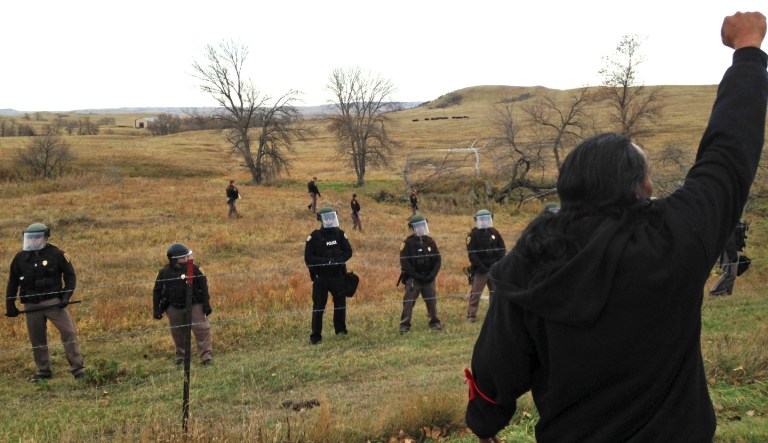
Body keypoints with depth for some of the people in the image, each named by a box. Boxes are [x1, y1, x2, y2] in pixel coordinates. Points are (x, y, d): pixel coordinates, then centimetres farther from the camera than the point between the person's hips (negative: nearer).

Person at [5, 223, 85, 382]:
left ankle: (78, 370, -5)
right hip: (32, 305, 3)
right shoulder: (20, 258, 4)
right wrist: (10, 305, 10)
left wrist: (66, 296, -11)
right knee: (37, 339, 10)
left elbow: (70, 275, 0)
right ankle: (43, 371, 25)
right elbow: (13, 283, 13)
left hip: (53, 302, -3)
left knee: (69, 332, -10)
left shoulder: (56, 254, -6)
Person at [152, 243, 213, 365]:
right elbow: (157, 291, 5)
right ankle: (181, 356, 29)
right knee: (177, 333, 12)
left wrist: (206, 304, -7)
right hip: (174, 308, 2)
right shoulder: (165, 272, -3)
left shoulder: (193, 269, -8)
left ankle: (206, 356, -3)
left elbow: (203, 287, -3)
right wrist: (156, 309, 1)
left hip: (194, 305, -2)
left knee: (202, 330, -8)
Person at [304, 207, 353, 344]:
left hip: (338, 276, 4)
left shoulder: (340, 234, 3)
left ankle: (341, 330, 30)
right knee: (318, 307, -2)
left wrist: (337, 260, -16)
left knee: (340, 303, 13)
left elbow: (348, 252, 3)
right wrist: (325, 261, -21)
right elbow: (308, 258, -11)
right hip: (320, 277, -4)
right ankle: (315, 336, 4)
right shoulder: (314, 237, -8)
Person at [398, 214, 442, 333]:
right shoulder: (408, 243, -6)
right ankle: (404, 325, -1)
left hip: (428, 279, 4)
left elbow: (437, 260, 8)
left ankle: (434, 322, 19)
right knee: (408, 302, -6)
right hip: (413, 279, -4)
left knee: (432, 301, 6)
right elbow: (405, 263, -11)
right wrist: (417, 276, -15)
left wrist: (432, 275, -5)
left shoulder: (430, 241, 7)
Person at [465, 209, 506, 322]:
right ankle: (471, 315, -2)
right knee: (475, 292, -5)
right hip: (479, 270, -4)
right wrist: (481, 266, -15)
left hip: (494, 269, 5)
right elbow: (471, 254, -10)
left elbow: (502, 249, 10)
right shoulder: (473, 235, -5)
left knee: (495, 292, 10)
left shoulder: (494, 233, 8)